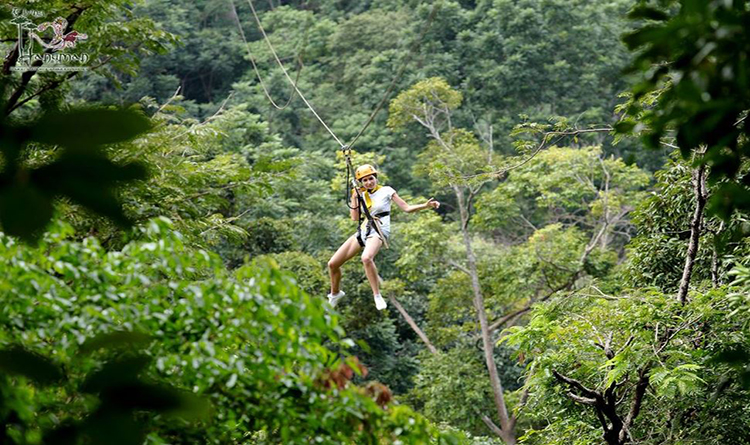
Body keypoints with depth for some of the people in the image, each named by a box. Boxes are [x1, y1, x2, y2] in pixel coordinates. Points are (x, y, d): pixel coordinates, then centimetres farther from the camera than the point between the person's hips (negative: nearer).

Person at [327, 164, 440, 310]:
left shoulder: (386, 191, 0)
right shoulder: (362, 195, 13)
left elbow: (407, 208, -3)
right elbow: (355, 217, 5)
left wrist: (426, 205, -17)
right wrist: (354, 198, -3)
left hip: (379, 231, -6)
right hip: (363, 231, 6)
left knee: (366, 258, -40)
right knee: (332, 264, 3)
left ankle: (377, 295, -30)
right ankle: (335, 294, 28)